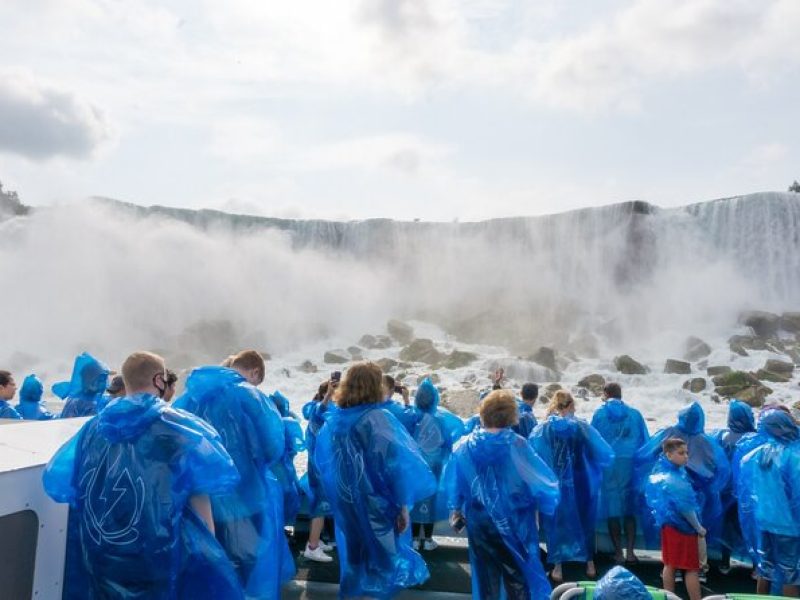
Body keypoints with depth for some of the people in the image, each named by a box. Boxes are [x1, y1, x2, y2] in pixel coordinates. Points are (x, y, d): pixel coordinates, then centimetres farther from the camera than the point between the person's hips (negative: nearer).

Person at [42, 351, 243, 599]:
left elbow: (56, 481, 12)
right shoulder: (178, 427, -8)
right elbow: (200, 492, -7)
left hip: (97, 557, 6)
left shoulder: (93, 427, 4)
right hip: (161, 553, -5)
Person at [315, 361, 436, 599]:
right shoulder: (378, 418, -17)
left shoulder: (333, 419, 1)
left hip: (345, 504, 6)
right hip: (374, 506, -6)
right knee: (377, 563, 8)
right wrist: (403, 505, -12)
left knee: (355, 558, 20)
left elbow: (322, 461, 11)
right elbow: (396, 464, -20)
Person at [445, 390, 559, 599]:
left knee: (487, 574, 18)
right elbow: (540, 480, -10)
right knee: (518, 575, 14)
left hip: (479, 521, 3)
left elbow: (454, 484, 2)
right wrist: (547, 504, 8)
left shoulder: (465, 446, -8)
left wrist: (456, 510, 16)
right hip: (513, 522, -2)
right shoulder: (517, 445, -18)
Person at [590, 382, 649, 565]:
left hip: (608, 464, -2)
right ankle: (630, 552, 8)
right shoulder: (634, 413, 5)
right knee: (629, 509, 10)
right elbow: (645, 441, 7)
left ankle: (619, 553, 9)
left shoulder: (600, 413, 1)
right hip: (630, 464, 2)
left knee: (613, 509, 6)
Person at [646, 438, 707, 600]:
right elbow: (685, 507, -21)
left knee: (669, 565, 15)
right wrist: (698, 528, -9)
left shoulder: (661, 472, 4)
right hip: (682, 526, -9)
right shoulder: (674, 478, -24)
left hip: (668, 524, 9)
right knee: (692, 568, 2)